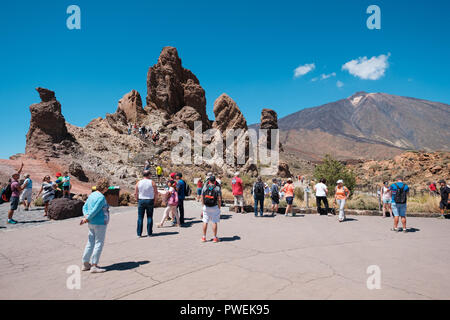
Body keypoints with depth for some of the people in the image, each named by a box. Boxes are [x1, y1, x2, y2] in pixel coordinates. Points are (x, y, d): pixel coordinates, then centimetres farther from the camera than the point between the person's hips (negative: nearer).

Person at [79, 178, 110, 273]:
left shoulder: (92, 195, 11)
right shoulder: (101, 197, -18)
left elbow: (85, 207, 10)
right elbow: (95, 210, -22)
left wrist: (86, 216, -5)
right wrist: (87, 219, -10)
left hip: (91, 223, 9)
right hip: (99, 223, -9)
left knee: (90, 242, 16)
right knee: (99, 243, 0)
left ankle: (85, 264, 24)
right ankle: (94, 266, 4)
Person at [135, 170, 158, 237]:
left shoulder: (138, 183, 1)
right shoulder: (152, 182, -4)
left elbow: (135, 193, 2)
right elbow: (156, 193, -5)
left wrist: (138, 200, 14)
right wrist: (154, 200, 6)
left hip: (141, 201, 1)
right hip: (150, 201, -1)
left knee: (140, 218, 6)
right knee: (149, 217, 7)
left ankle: (139, 234, 6)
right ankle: (149, 233, 9)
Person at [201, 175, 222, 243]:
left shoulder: (204, 187, 3)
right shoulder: (217, 188, -4)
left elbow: (202, 198, 4)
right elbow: (219, 199, -7)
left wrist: (203, 206, 12)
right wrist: (219, 207, 2)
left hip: (206, 207, 2)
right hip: (214, 207, -2)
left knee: (205, 222, 9)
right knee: (214, 222, 3)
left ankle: (204, 237, 15)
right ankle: (215, 238, 9)